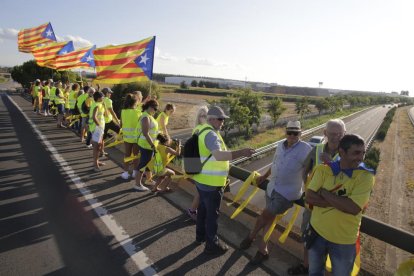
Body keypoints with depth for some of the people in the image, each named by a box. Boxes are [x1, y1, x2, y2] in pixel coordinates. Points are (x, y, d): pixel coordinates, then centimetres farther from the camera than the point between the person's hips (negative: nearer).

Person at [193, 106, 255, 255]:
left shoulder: (201, 131, 9)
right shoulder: (211, 135, -24)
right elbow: (219, 155, -41)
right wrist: (241, 152, -47)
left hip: (201, 178, 10)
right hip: (211, 182, -10)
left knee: (203, 208, 24)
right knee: (212, 213, 6)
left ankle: (200, 235, 43)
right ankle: (212, 244, 23)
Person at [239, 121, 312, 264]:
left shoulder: (305, 149, -13)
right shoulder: (281, 145, 7)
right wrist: (265, 176, 22)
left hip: (287, 192, -6)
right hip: (272, 187, 6)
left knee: (265, 214, -5)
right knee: (269, 217, 14)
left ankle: (251, 236, 20)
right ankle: (263, 250, 29)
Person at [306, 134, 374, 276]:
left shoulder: (365, 176, -15)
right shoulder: (323, 169, -11)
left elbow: (353, 208, -27)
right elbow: (309, 197, -18)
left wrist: (323, 192, -20)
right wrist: (342, 202, -25)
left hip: (344, 240, -1)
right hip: (317, 231, 2)